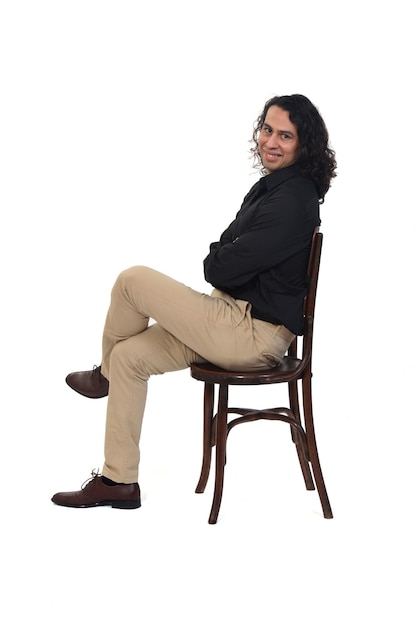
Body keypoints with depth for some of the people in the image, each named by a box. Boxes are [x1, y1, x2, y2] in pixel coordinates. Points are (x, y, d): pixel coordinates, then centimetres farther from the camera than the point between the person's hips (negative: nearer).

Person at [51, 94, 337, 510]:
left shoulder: (293, 200, -20)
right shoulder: (271, 186, 12)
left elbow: (221, 269, -21)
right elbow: (224, 259, 15)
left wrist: (215, 260, 0)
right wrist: (222, 259, -6)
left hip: (256, 334, -10)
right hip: (237, 316, 10)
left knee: (132, 280, -14)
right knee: (129, 355, 5)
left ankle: (103, 376, 15)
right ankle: (118, 480, 12)